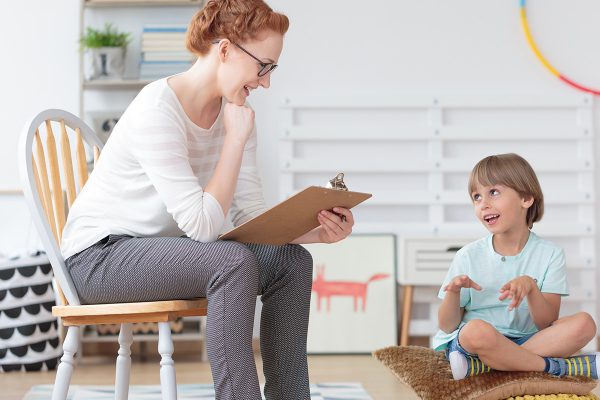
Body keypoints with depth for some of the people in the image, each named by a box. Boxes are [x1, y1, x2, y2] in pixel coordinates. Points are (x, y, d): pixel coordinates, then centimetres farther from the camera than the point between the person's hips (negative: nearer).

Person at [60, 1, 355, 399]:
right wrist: (237, 137, -23)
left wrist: (318, 231, -19)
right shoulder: (157, 111, -24)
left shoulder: (234, 113, 0)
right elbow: (202, 225, -28)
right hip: (100, 257, -8)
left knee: (292, 260, -9)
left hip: (160, 250, 8)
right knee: (233, 261, -31)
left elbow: (252, 215, -2)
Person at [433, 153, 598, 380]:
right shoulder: (468, 256, -1)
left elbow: (547, 323, -7)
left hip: (524, 341, 3)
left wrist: (530, 287, -26)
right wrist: (453, 292, -19)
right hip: (467, 342, -2)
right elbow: (447, 326, 1)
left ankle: (477, 365, -28)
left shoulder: (549, 254, 0)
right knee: (476, 329, -38)